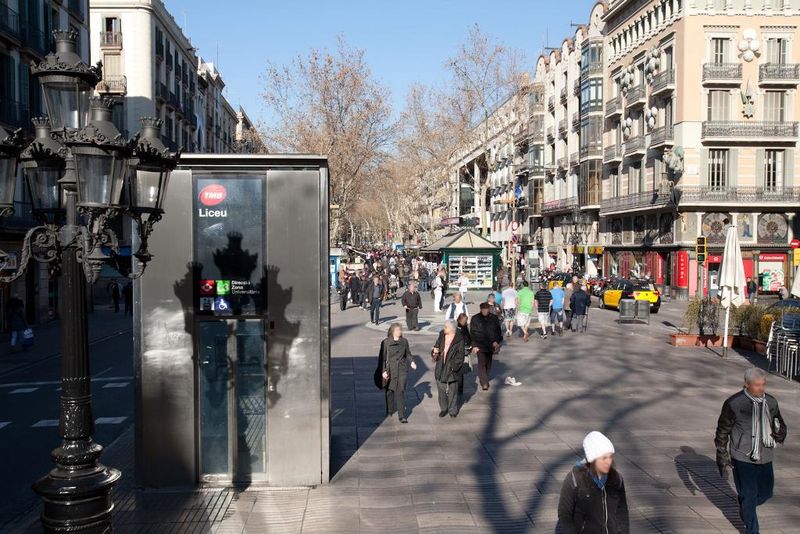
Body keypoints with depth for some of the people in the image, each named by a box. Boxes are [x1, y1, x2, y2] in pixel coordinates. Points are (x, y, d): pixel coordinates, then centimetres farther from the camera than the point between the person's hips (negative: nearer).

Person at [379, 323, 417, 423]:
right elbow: (382, 357, -3)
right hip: (390, 370, -1)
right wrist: (383, 370, -9)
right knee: (390, 391, 11)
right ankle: (389, 411, 33)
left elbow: (408, 354, 15)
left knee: (401, 392, -2)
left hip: (402, 370, 1)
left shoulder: (404, 341, 4)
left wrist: (412, 361, -3)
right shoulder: (386, 342, -6)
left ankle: (402, 416, 1)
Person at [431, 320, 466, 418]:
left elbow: (460, 355, -10)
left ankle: (453, 410, 21)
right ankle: (443, 409, 25)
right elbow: (437, 346, 15)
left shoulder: (459, 340, -11)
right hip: (441, 367, 4)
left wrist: (454, 366, -18)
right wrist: (435, 352, -8)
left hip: (452, 369, -4)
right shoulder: (442, 336, 3)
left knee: (452, 390, 6)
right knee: (441, 389, 10)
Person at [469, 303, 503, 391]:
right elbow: (472, 333, -1)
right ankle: (484, 383, -16)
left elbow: (498, 331, 10)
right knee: (482, 363, -13)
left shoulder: (494, 318, 4)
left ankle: (484, 380, 30)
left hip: (491, 345, 3)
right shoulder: (475, 319, -2)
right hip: (480, 345, -3)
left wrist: (496, 341, -5)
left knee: (488, 364, 12)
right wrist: (474, 345, -7)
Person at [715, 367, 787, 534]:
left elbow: (781, 427, 13)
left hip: (765, 458, 5)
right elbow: (722, 431, -6)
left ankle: (745, 509, 46)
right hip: (742, 459, -5)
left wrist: (779, 433, -11)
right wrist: (722, 456, -6)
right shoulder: (734, 403, -14)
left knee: (766, 492, 16)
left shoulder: (771, 402, 1)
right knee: (749, 495, 2)